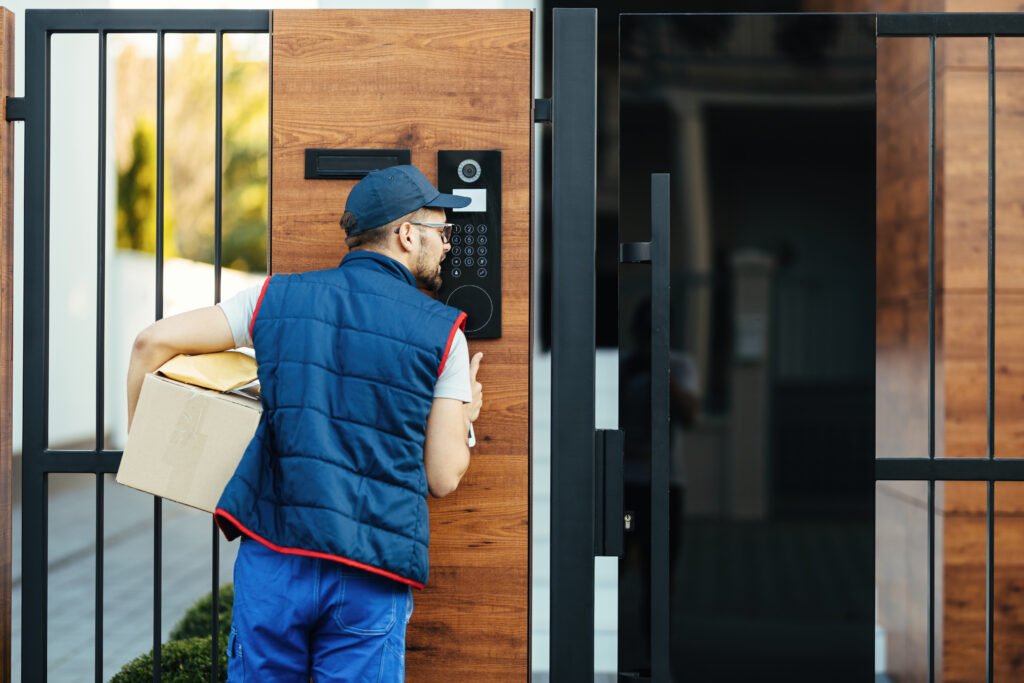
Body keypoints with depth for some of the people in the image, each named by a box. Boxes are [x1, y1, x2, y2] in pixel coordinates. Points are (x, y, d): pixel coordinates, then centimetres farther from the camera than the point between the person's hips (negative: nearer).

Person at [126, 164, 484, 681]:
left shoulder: (279, 297, 9)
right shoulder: (442, 333, 2)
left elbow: (154, 341, 5)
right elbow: (443, 478, 1)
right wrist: (463, 417, 21)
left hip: (272, 555, 2)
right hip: (370, 576, -2)